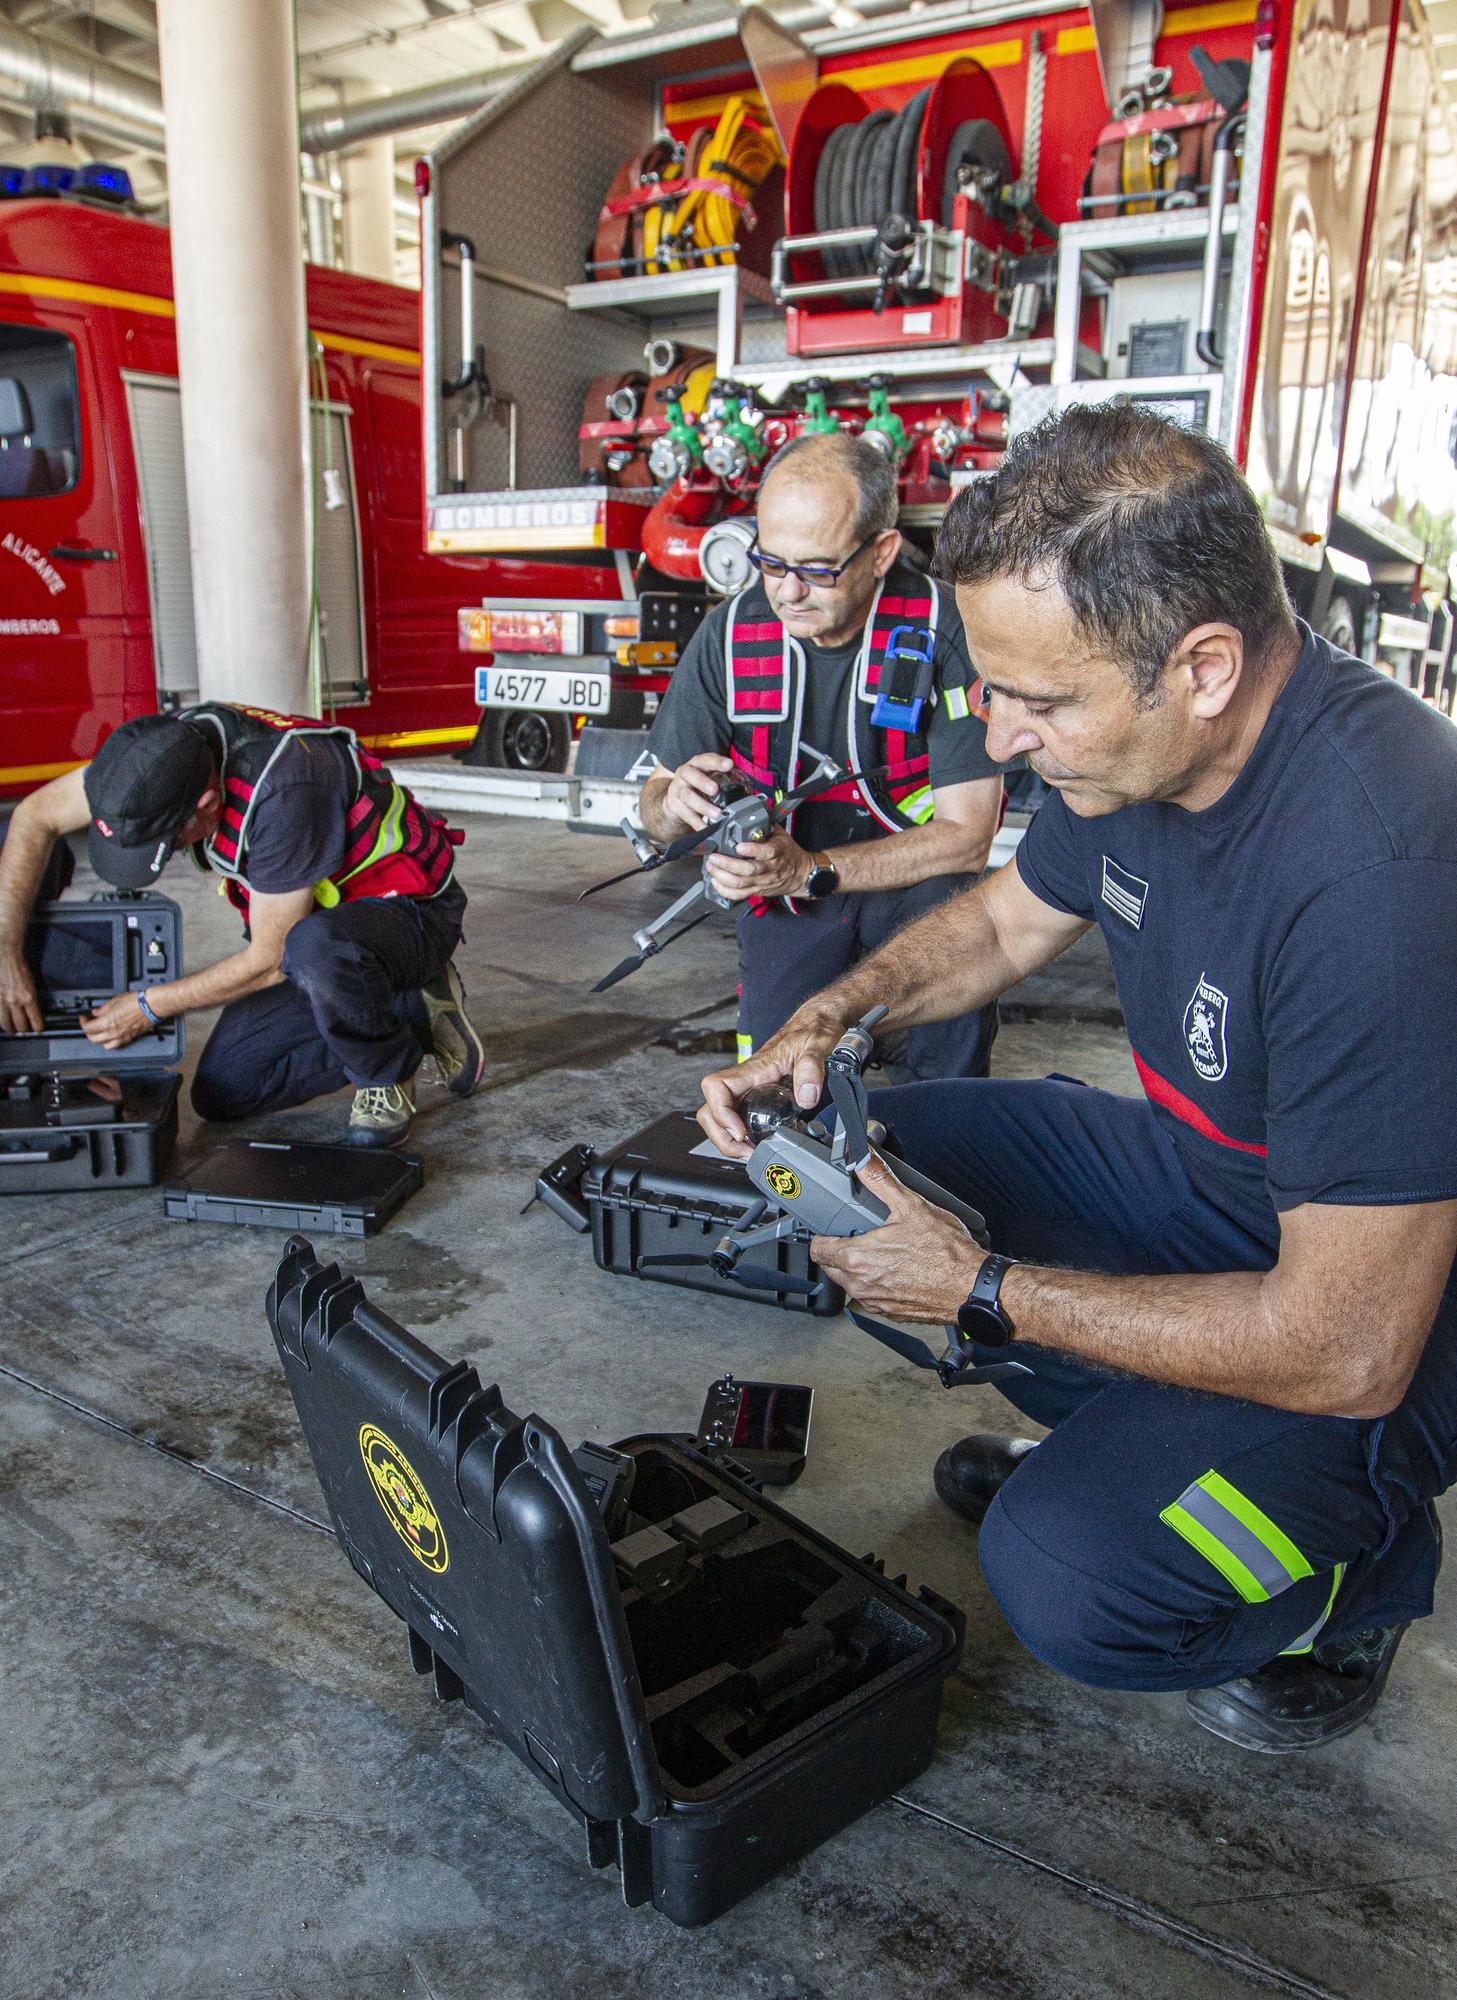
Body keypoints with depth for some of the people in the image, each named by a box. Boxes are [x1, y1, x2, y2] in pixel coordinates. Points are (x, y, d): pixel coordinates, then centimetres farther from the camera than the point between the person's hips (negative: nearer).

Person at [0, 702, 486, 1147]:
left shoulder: (283, 786, -35)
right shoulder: (165, 747, -14)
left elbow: (271, 959, -26)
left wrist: (150, 1008, -14)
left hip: (409, 909, -8)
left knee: (314, 947, -43)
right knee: (220, 1093, 2)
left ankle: (387, 1072, -11)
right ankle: (411, 1015, 10)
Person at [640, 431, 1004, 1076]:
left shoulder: (944, 630, -21)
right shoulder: (730, 634, -13)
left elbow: (965, 836, -21)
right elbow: (656, 808, -3)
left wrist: (812, 871, -32)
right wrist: (676, 802, -29)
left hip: (913, 876, -1)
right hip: (782, 886, 2)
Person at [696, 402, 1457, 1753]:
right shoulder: (1131, 743, -10)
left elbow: (1343, 1352, -31)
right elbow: (1003, 921, 11)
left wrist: (982, 1294, -23)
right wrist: (824, 1021, -7)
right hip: (1197, 1172, 8)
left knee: (1069, 1582, -26)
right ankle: (1115, 1435, 17)